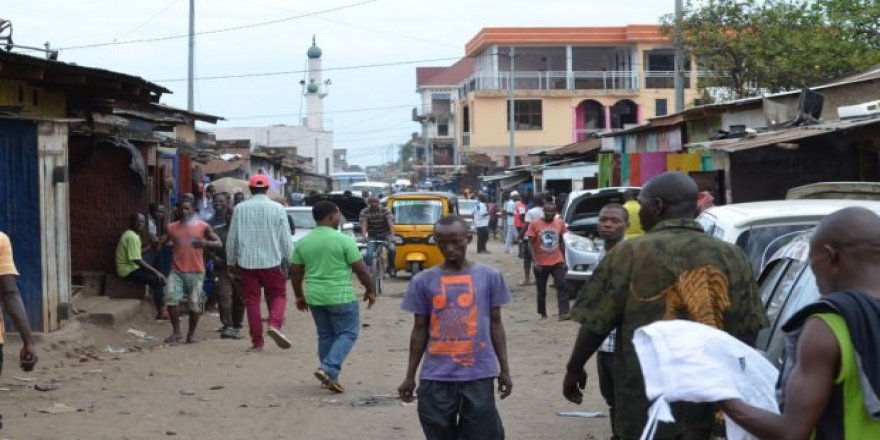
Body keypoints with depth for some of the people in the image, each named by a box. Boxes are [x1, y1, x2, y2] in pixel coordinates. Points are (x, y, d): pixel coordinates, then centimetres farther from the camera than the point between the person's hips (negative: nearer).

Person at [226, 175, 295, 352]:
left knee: (252, 300, 6)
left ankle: (257, 341, 6)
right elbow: (285, 239, -1)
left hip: (247, 262, 1)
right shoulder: (277, 209, -2)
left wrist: (231, 263, 13)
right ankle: (274, 325, -15)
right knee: (278, 295, 11)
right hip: (272, 261, -1)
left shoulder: (239, 209, 1)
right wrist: (288, 262, 8)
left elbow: (231, 239, 4)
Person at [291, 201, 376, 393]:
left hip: (315, 297, 6)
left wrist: (299, 295, 21)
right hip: (340, 296, -6)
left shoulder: (303, 242, 5)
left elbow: (296, 272, 10)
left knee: (325, 335, 16)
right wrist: (370, 290, 4)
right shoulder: (343, 240, -11)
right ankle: (328, 369, -12)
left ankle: (329, 377, 17)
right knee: (347, 333, 4)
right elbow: (361, 269, -9)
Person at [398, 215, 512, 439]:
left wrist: (504, 369, 6)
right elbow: (420, 329, 8)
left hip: (479, 374, -1)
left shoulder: (490, 276, 1)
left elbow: (495, 324, 8)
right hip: (436, 377, 1)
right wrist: (410, 375, 8)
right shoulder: (423, 281, 2)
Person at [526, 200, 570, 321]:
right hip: (541, 263, -1)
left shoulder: (560, 224, 2)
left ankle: (564, 313, -18)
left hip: (557, 262, 2)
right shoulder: (535, 224, -9)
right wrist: (535, 261, -16)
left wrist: (564, 259, 10)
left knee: (562, 286, -13)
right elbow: (530, 244, -8)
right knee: (541, 290, 8)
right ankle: (543, 314, 22)